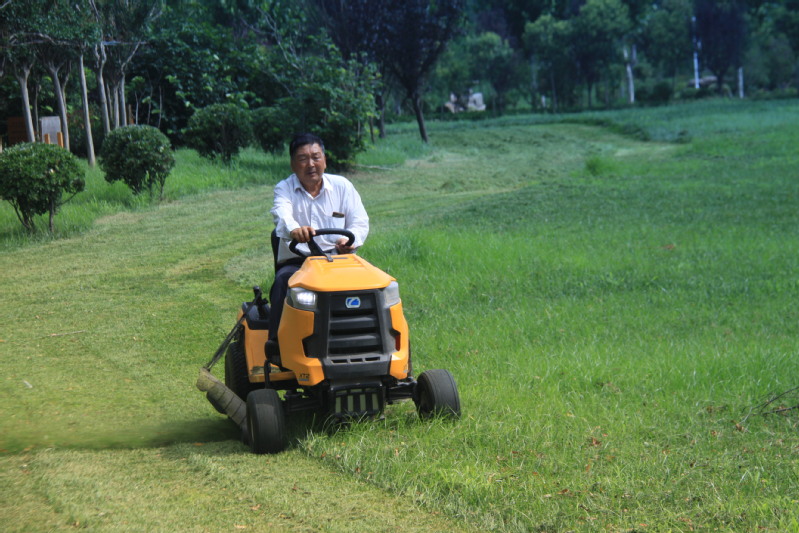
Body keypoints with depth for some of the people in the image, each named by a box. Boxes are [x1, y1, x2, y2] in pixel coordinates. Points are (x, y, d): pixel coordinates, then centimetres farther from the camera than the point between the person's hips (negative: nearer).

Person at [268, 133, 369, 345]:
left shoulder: (342, 186, 12)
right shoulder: (284, 189, 6)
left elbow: (360, 222, 7)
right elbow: (282, 213, -18)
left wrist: (350, 240, -19)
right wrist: (294, 229, -44)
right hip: (295, 262, -1)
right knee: (283, 282, -33)